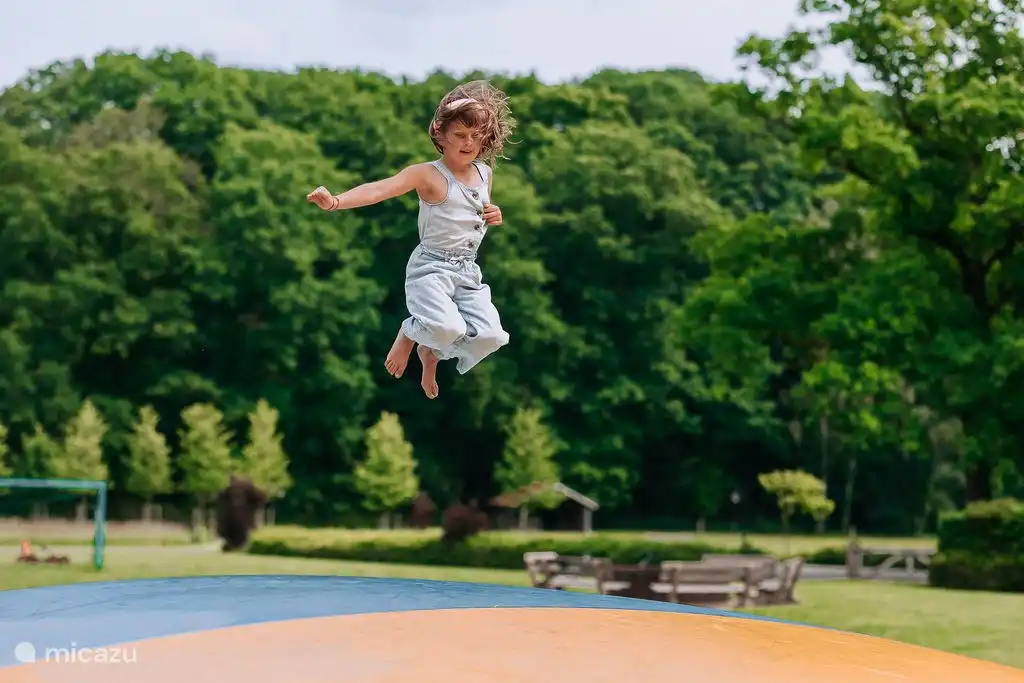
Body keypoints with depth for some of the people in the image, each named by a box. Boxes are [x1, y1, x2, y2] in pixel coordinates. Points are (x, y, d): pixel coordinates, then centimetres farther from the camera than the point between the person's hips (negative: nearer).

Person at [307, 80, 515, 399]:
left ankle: (433, 353, 22)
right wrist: (336, 202, -42)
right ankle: (409, 333, 9)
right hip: (431, 267, -6)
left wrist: (494, 215, 2)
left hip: (468, 271, 6)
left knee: (491, 335, -8)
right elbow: (379, 189, -26)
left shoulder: (485, 173, 8)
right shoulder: (427, 174, -13)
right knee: (448, 327, -30)